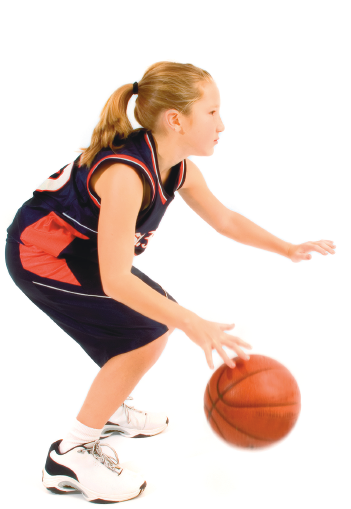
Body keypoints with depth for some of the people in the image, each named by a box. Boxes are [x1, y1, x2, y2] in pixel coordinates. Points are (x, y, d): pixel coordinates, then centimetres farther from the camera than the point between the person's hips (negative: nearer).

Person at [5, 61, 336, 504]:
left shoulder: (178, 167, -5)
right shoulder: (125, 175, -33)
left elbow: (224, 219, 11)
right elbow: (115, 280, -36)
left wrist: (287, 249, 7)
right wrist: (194, 326, -38)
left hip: (80, 249, 9)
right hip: (39, 255, -9)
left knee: (162, 316, 12)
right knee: (145, 335, -14)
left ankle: (106, 412, 30)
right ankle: (69, 458, -3)